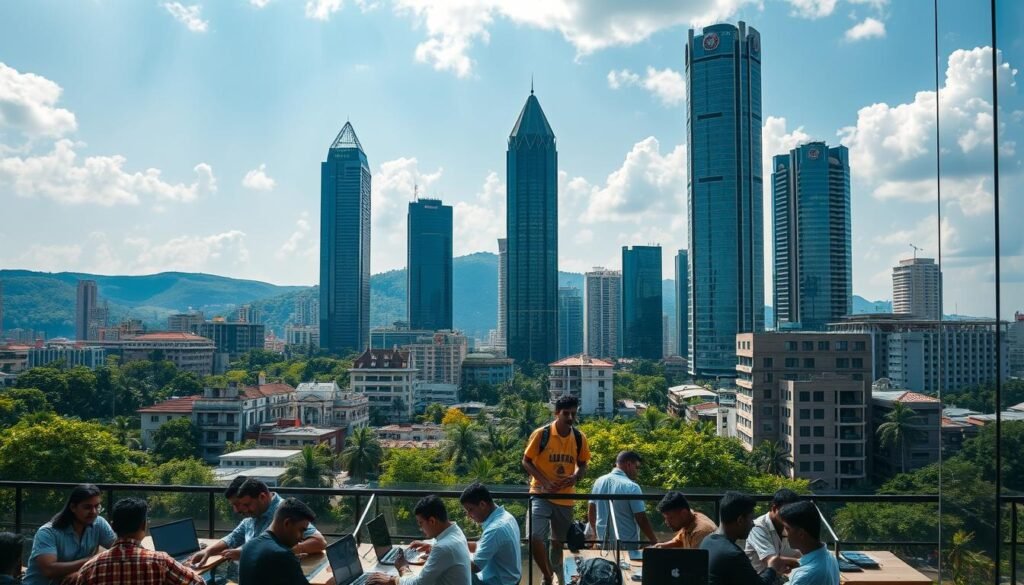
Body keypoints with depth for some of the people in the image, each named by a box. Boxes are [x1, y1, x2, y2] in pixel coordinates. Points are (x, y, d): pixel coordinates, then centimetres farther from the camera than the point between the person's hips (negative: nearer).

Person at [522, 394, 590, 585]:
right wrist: (545, 481, -19)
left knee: (558, 541, 17)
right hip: (541, 494, -3)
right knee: (535, 537, -19)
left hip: (565, 497, 4)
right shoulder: (541, 434, -13)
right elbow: (526, 462, -6)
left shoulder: (579, 438, -2)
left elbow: (582, 465, 10)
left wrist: (575, 477, -12)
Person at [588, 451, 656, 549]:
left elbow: (591, 512, 12)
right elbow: (642, 519, -15)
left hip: (602, 541, 6)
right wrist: (655, 542, -4)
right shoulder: (631, 487, -16)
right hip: (626, 543, -6)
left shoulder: (599, 481, 3)